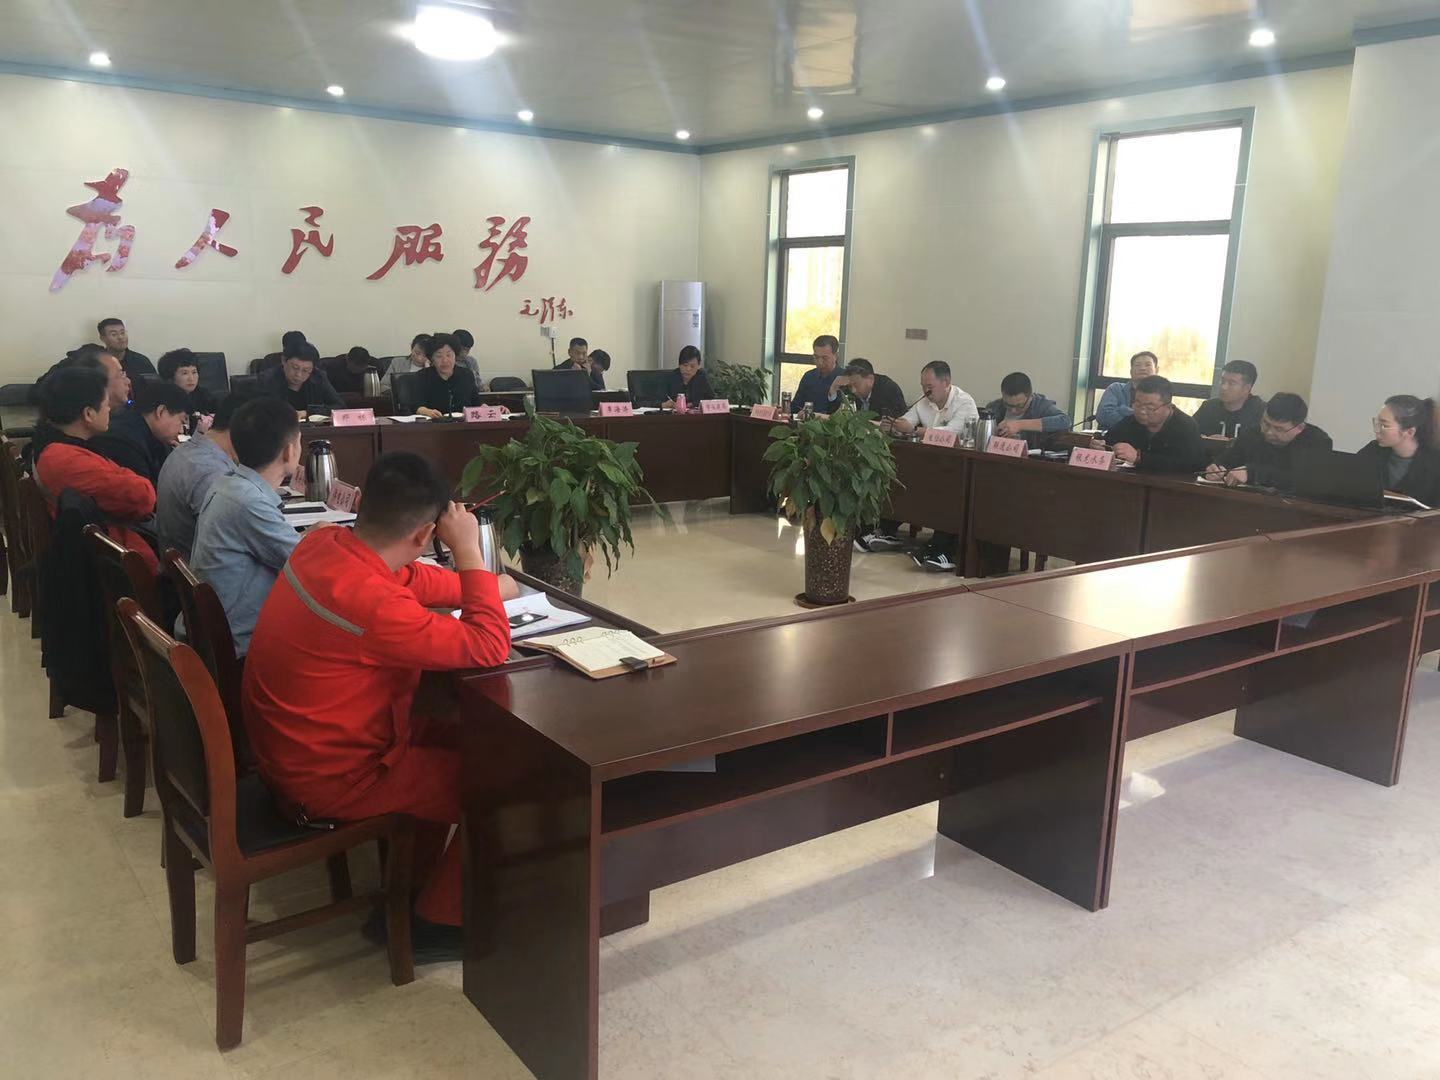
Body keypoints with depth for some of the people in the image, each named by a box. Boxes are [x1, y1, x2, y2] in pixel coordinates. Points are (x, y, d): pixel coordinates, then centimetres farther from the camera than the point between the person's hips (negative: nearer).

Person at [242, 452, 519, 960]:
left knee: (446, 735, 23)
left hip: (288, 747, 9)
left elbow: (408, 579, 13)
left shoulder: (322, 543, -7)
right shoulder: (370, 601, -34)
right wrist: (469, 553, -22)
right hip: (329, 779, -9)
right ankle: (437, 921, 17)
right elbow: (489, 649, -27)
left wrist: (480, 585, 11)